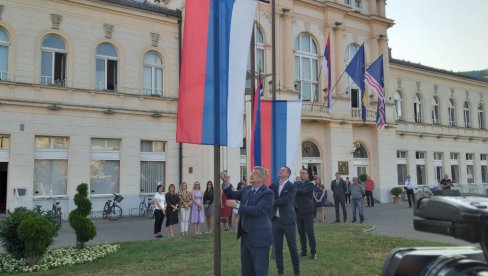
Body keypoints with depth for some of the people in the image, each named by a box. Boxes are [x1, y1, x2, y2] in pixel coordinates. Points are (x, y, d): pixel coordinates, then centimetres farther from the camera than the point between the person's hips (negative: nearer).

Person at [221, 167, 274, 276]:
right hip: (245, 236, 8)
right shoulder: (246, 190, 8)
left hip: (259, 238, -8)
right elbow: (232, 195, 11)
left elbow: (257, 210, -26)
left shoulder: (267, 193, -16)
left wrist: (237, 206, -26)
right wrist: (226, 182, -6)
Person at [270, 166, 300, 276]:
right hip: (276, 220, 4)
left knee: (292, 247, 4)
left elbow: (285, 200, -19)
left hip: (288, 220, -4)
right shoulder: (274, 185, 9)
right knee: (277, 247, 8)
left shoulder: (292, 187, -7)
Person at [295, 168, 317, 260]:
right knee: (301, 233, 9)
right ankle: (303, 251, 18)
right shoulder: (296, 184, 10)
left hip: (307, 212, -4)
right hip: (298, 212, 4)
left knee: (310, 233, -1)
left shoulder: (310, 184, -5)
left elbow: (303, 191, -22)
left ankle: (313, 252, 6)